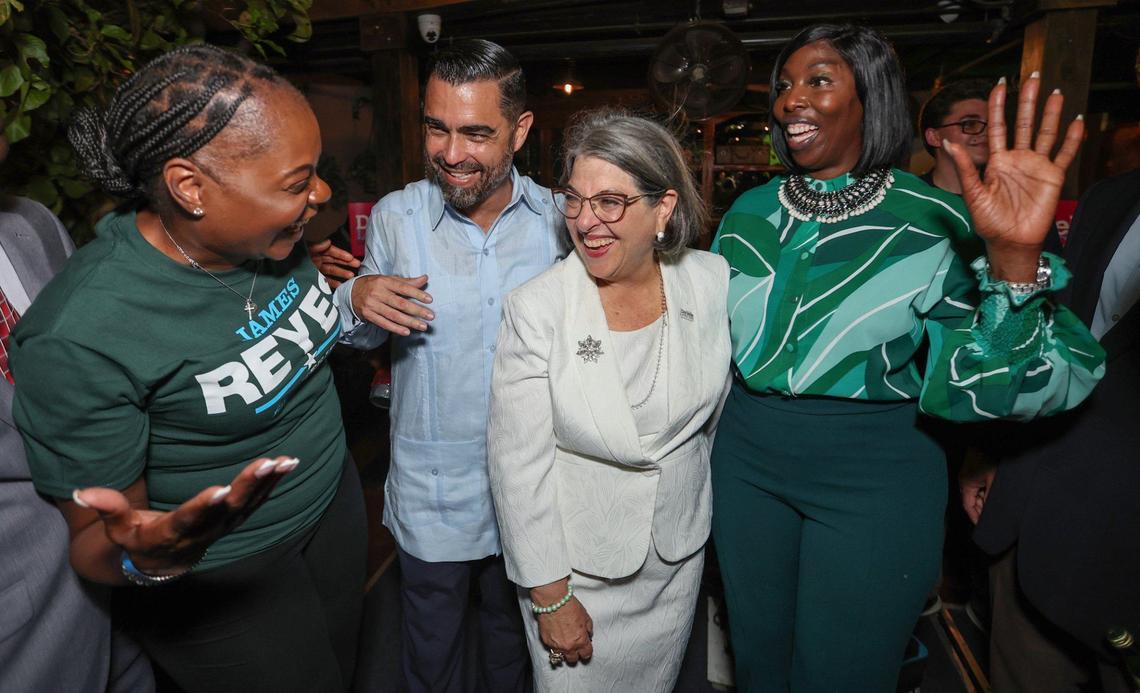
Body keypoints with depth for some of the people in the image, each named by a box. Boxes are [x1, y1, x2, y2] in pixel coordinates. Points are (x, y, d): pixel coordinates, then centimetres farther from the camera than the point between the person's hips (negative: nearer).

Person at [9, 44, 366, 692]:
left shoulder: (272, 236, -11)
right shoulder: (80, 335, -31)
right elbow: (95, 540, -21)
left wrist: (352, 299, -5)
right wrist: (143, 559, -41)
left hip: (334, 505, 6)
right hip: (224, 587, -6)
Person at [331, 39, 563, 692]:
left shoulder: (559, 217, -9)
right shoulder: (395, 216, -11)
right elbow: (366, 338, 1)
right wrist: (357, 301, -22)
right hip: (432, 488, -1)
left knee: (515, 635, 27)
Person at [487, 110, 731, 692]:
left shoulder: (712, 282, -11)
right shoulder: (535, 309, -20)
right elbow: (519, 465, -16)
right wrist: (549, 597, -12)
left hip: (680, 557, 3)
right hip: (575, 566, -3)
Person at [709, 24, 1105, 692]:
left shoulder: (931, 222, -11)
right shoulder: (751, 212, 2)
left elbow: (980, 385, -19)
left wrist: (1014, 259, -32)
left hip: (874, 481, -3)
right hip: (746, 460, 4)